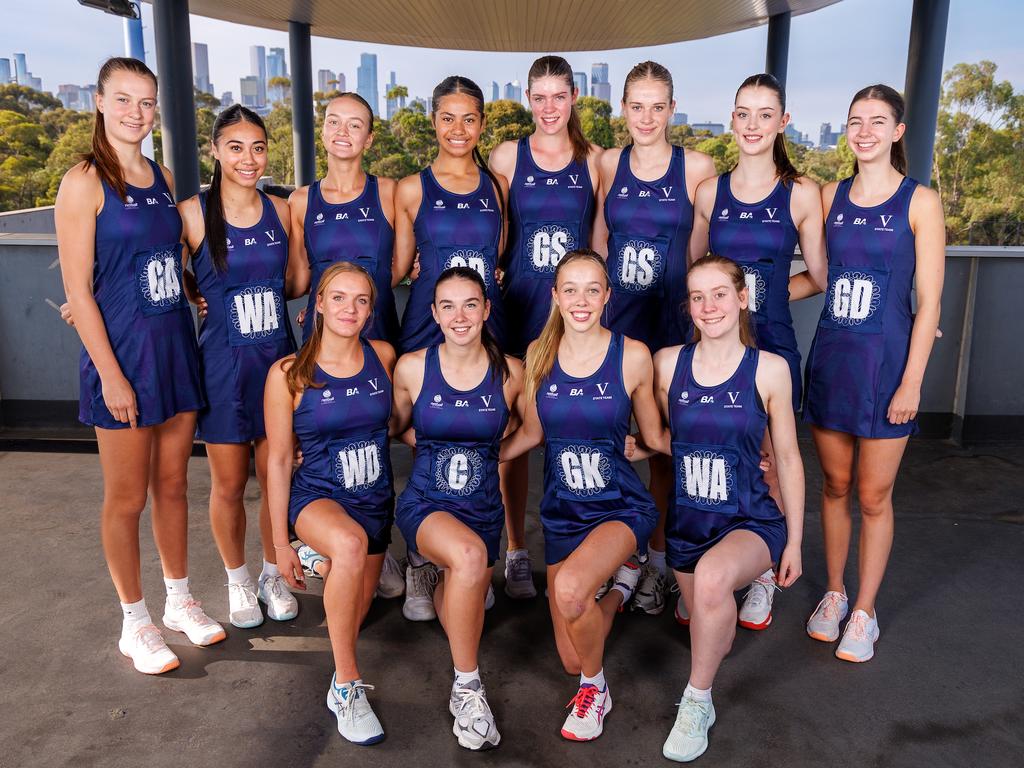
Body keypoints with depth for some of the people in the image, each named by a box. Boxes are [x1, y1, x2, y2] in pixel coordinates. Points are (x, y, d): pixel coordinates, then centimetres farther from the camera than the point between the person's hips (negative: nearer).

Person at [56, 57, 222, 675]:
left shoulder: (163, 178, 10)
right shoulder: (85, 182, -9)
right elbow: (77, 288, -12)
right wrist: (110, 373, -15)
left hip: (176, 347, 6)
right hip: (123, 353, -6)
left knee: (173, 485, 15)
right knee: (127, 498, 6)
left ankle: (180, 600, 31)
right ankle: (135, 622, 22)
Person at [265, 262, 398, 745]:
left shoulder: (384, 357, -3)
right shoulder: (288, 374, -12)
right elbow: (278, 461, -6)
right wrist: (281, 542, -6)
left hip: (376, 499, 4)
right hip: (318, 496, -4)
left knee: (357, 611, 14)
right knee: (350, 543, -39)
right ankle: (347, 685, -23)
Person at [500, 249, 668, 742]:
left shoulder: (632, 355, -9)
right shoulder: (539, 355, -1)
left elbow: (655, 437, 1)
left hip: (622, 507, -3)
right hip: (563, 512, 4)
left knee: (570, 588, -36)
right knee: (573, 660, 7)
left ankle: (595, 689, -2)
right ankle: (621, 581, 39)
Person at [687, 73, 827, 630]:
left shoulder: (801, 194, 0)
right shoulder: (710, 192, 6)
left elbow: (818, 279, 5)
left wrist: (761, 296, 1)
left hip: (771, 345, -2)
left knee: (769, 469, 7)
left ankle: (763, 579, 25)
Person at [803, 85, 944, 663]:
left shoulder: (920, 201, -5)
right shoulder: (830, 197, 7)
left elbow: (929, 300, -7)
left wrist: (912, 380, -11)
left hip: (886, 360, -3)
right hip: (830, 354, 3)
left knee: (874, 495, 5)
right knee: (836, 485, 13)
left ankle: (865, 611, 22)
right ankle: (835, 593, 30)